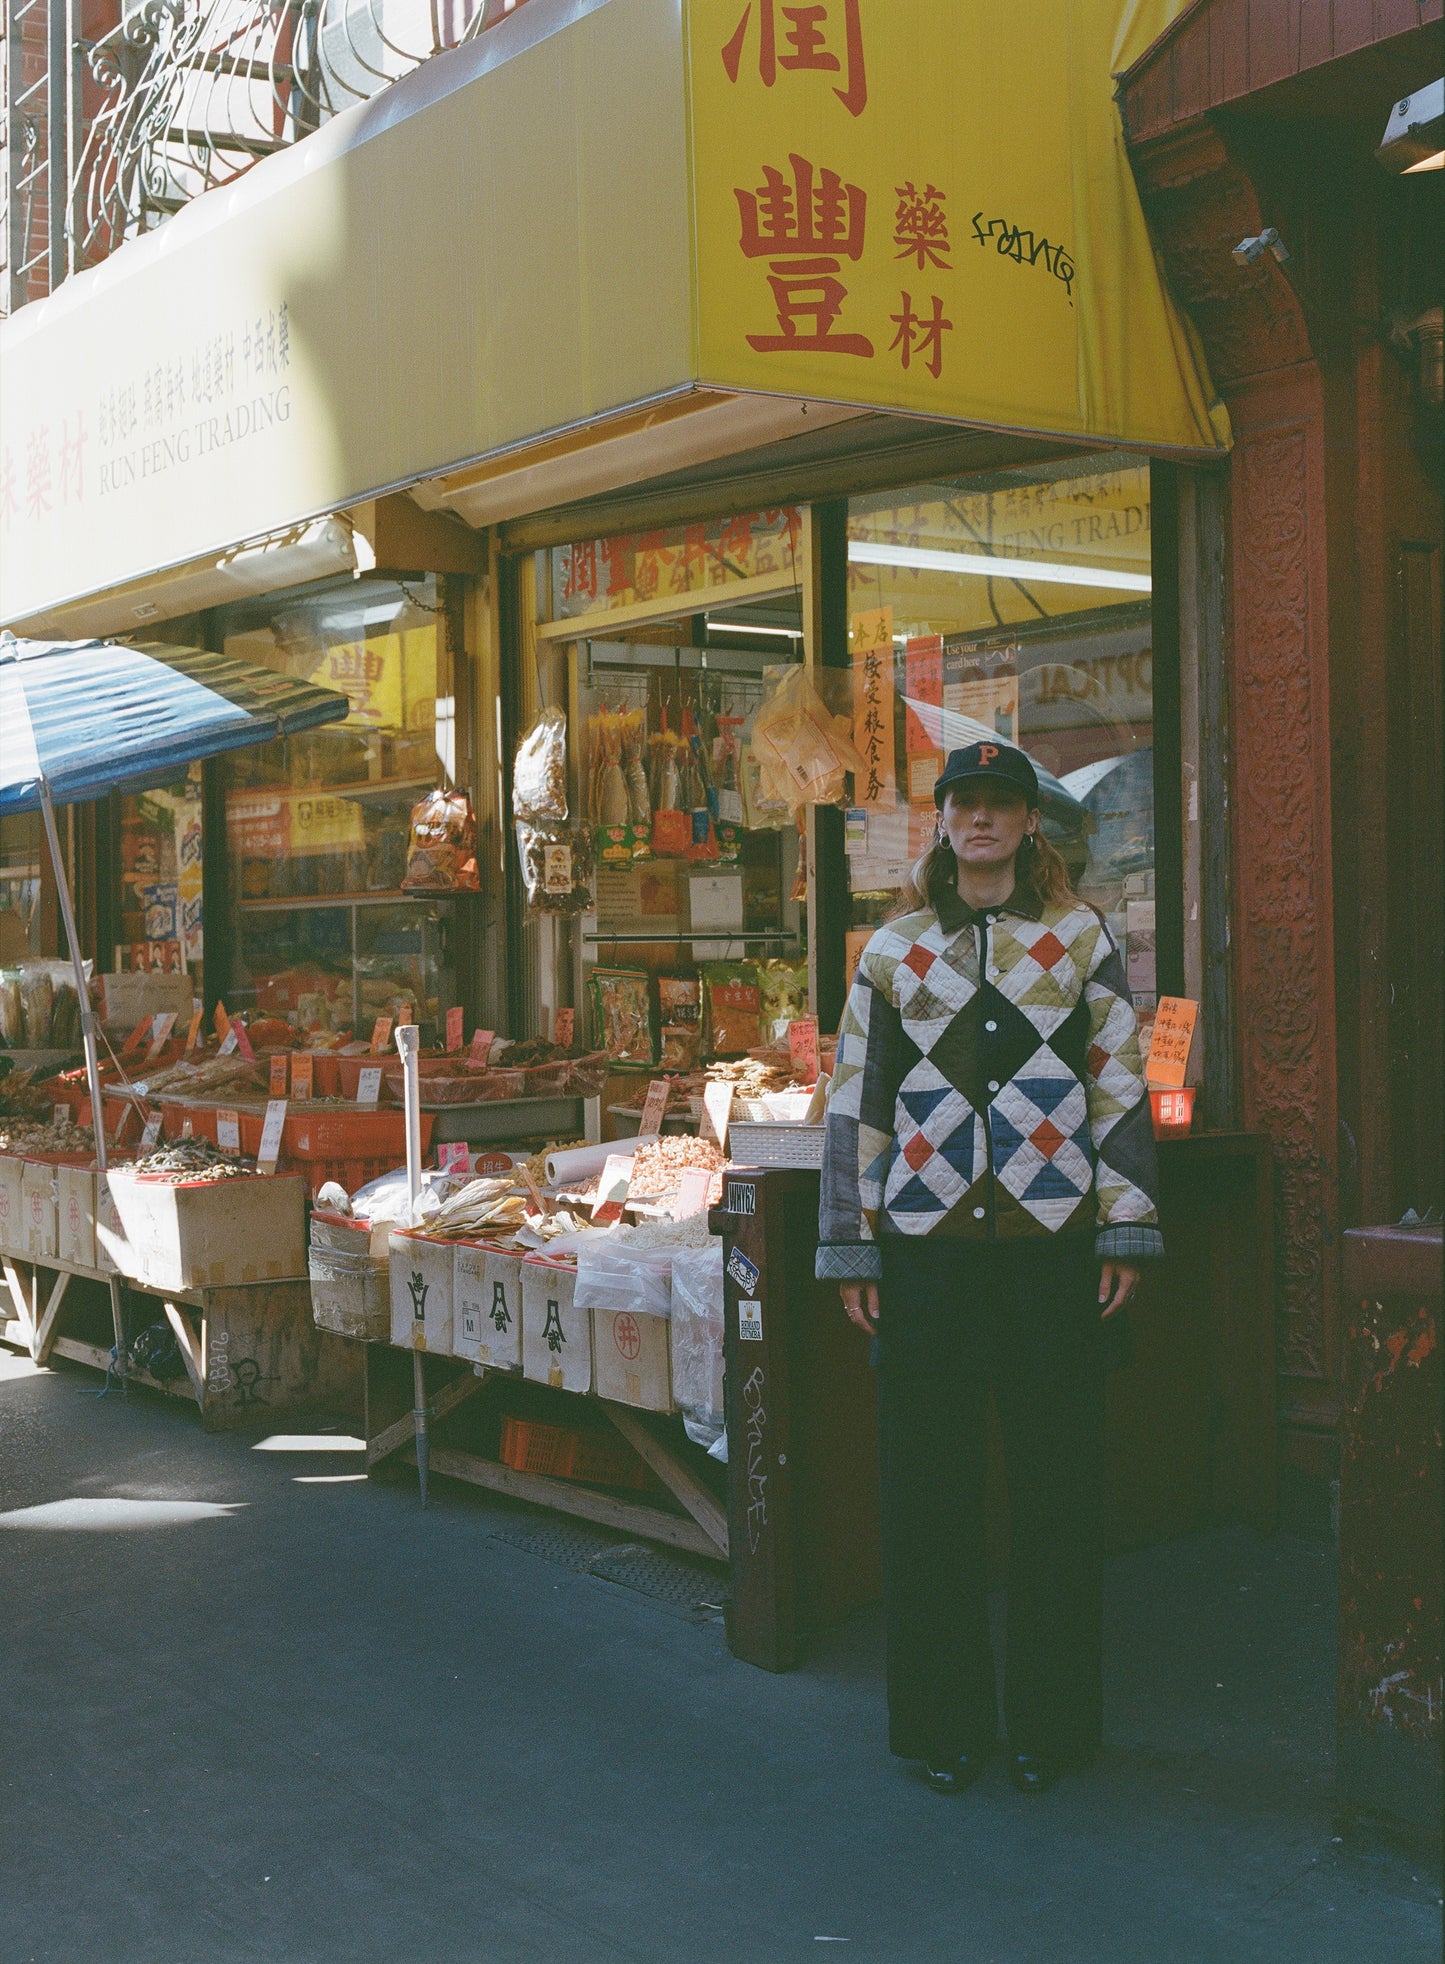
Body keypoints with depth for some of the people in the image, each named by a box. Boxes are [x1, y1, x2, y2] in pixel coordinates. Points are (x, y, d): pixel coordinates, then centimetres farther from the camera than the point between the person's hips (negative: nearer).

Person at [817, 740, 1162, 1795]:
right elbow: (856, 1103, 10)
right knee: (929, 1485, 4)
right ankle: (944, 1719, 17)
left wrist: (1125, 1231, 0)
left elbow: (1121, 1085, 6)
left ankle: (1049, 1722, 18)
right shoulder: (894, 952, 10)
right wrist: (851, 1250, 5)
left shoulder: (1082, 937, 8)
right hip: (926, 1244, 1)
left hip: (1053, 1239, -1)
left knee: (1058, 1480, 4)